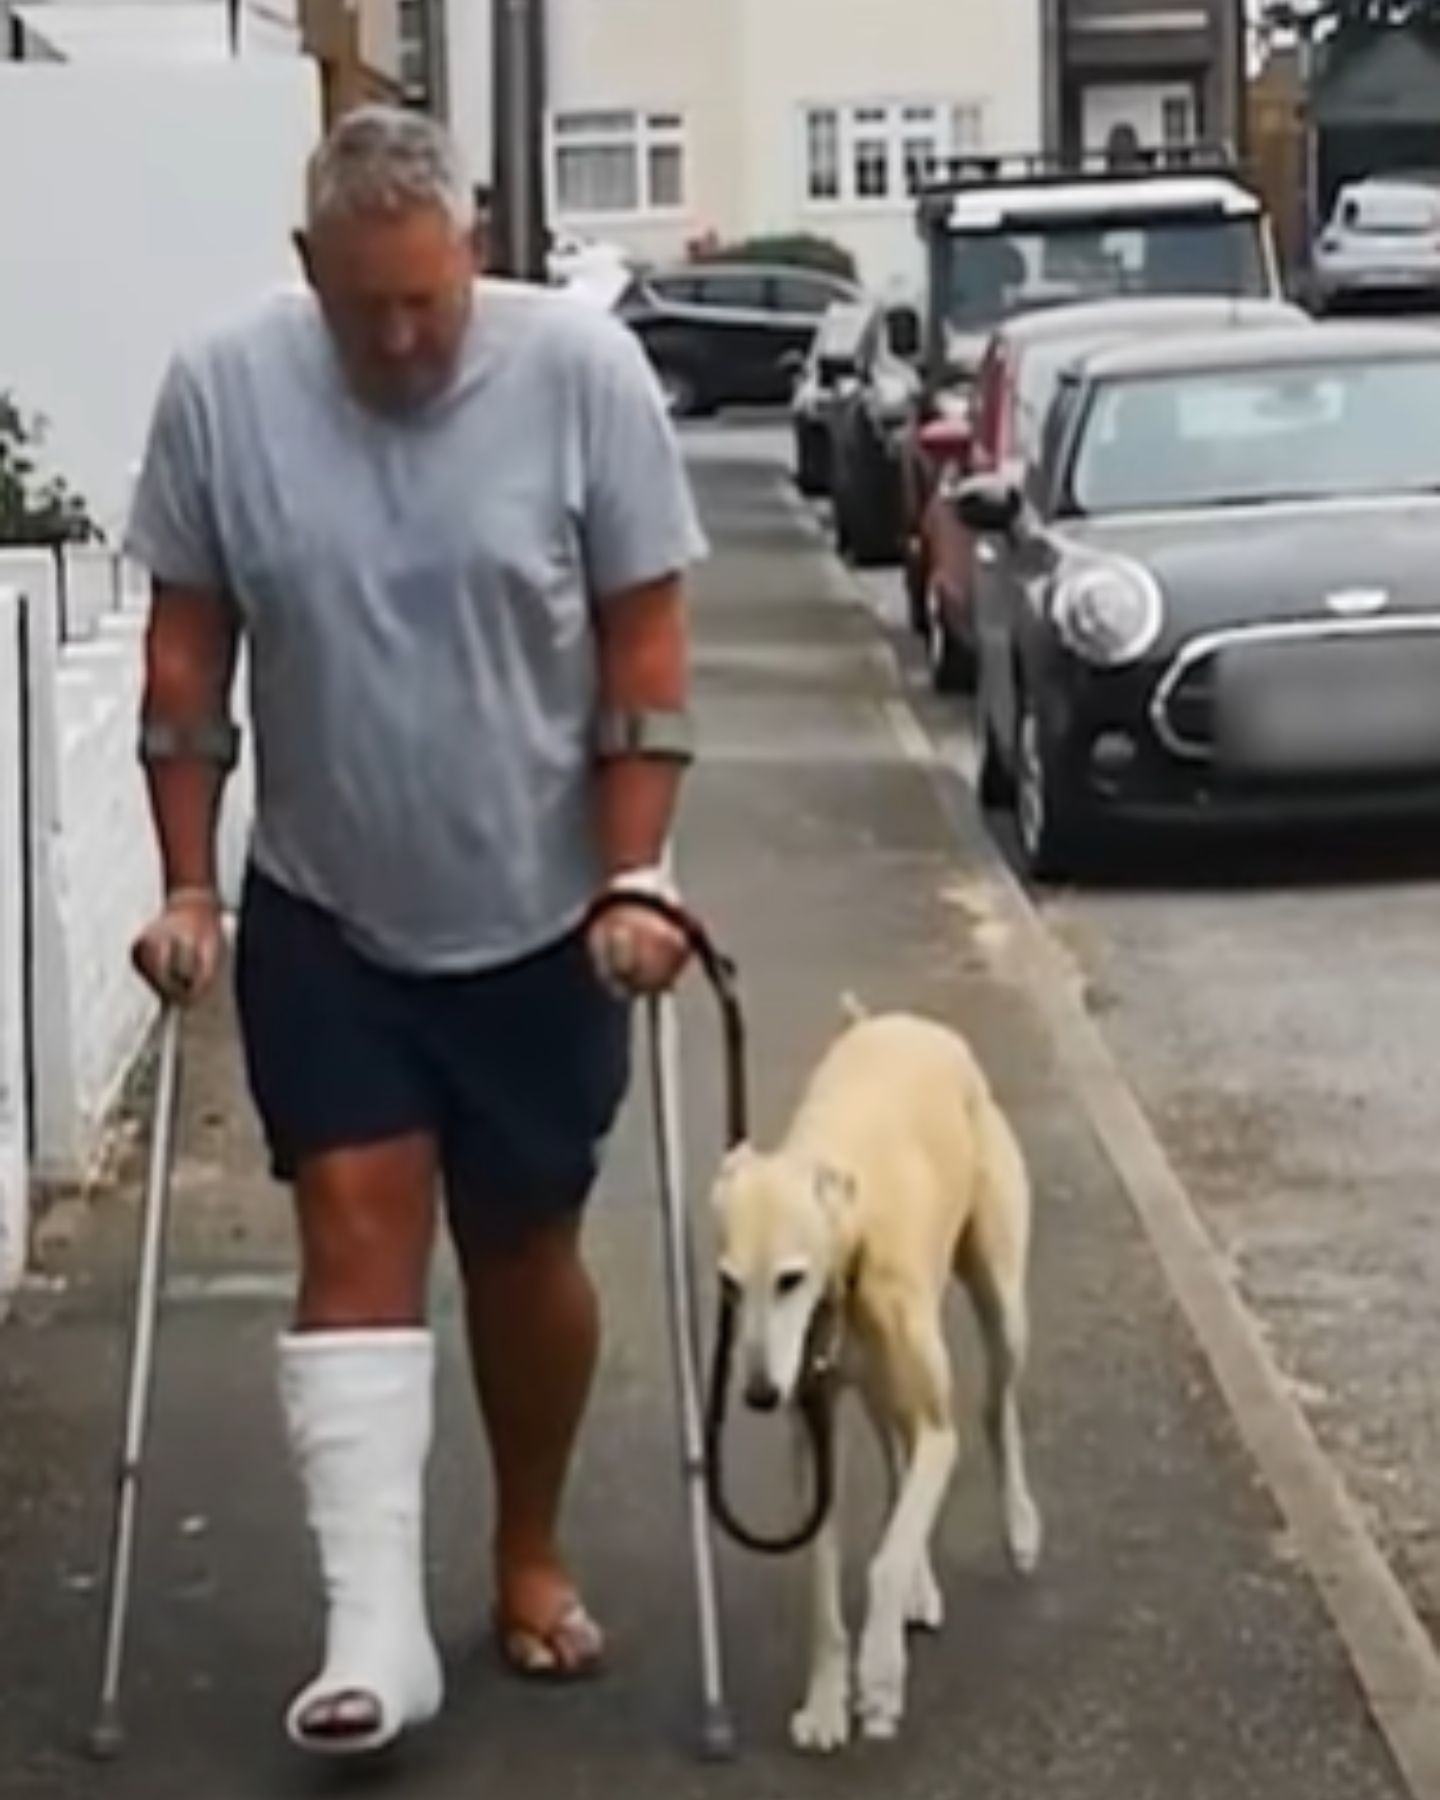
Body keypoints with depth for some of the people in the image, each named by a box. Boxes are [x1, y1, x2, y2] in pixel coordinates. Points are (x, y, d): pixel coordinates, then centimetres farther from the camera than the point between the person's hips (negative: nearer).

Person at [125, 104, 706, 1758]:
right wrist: (187, 884, -4)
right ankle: (374, 1634, -7)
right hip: (319, 917, 1)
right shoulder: (220, 389, -10)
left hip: (538, 919, 0)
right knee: (357, 1232, -6)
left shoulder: (580, 370, -14)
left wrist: (635, 881, -13)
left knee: (524, 1250, 10)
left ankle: (530, 1559, 30)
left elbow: (644, 644, -9)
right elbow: (187, 654, -2)